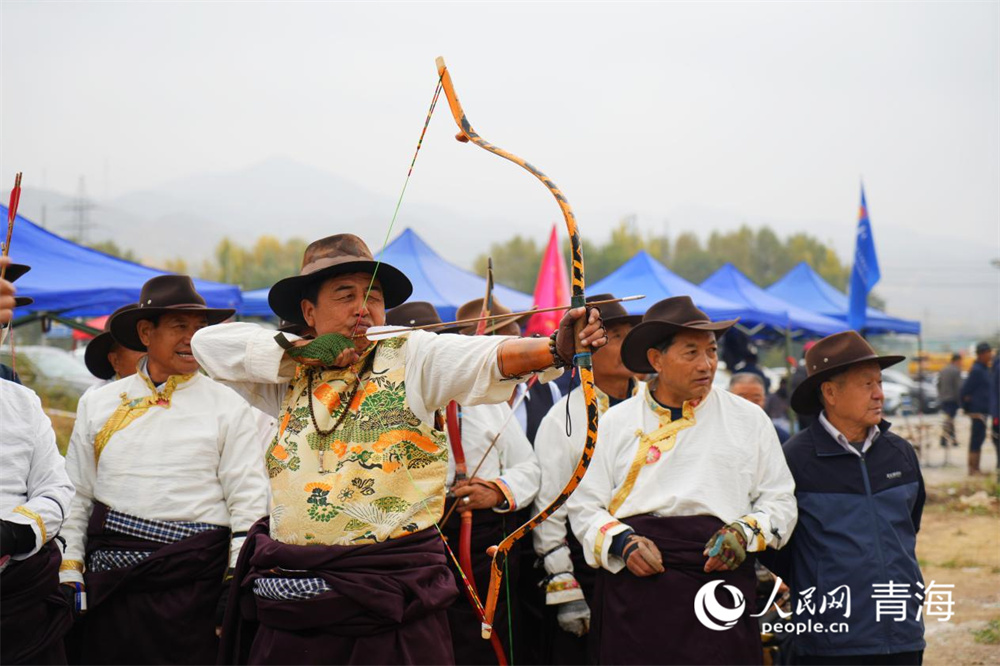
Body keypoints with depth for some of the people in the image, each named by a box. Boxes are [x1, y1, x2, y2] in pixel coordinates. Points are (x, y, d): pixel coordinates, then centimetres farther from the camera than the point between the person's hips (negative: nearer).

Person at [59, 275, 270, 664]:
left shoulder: (228, 406, 4)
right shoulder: (97, 404, 12)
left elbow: (249, 503, 0)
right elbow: (75, 496, 13)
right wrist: (67, 573, 5)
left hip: (193, 583, -2)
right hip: (108, 581, 2)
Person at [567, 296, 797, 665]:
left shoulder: (749, 419, 12)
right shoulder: (616, 422, 11)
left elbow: (780, 501, 15)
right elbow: (584, 506, 10)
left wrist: (745, 533, -4)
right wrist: (621, 543, -8)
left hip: (719, 579, 0)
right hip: (632, 587, 0)